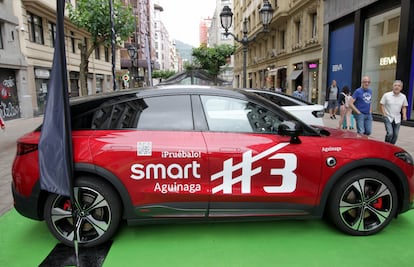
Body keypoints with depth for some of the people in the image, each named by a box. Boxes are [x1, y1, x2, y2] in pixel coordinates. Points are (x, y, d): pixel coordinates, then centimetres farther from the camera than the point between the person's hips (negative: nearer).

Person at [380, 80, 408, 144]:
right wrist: (384, 114, -10)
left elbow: (404, 107, 11)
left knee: (395, 135, 8)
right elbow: (382, 105, -3)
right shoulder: (386, 95, -8)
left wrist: (404, 115, -2)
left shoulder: (403, 97, 1)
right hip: (388, 118, -4)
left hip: (397, 119, 4)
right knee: (390, 133, -15)